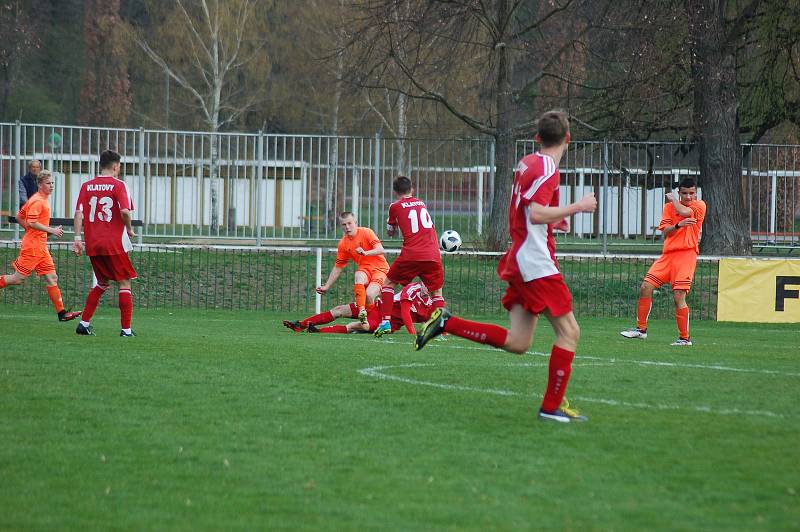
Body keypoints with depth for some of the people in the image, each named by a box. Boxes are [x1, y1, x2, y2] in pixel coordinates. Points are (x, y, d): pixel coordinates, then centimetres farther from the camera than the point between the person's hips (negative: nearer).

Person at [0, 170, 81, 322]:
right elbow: (32, 222, -23)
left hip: (41, 246, 10)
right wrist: (51, 230, -19)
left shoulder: (43, 200, 17)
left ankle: (61, 312, 1)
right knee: (18, 278, -5)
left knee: (51, 278, 4)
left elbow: (19, 217, 23)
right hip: (33, 245, -10)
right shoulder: (38, 201, -12)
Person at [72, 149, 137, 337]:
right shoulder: (118, 185, -5)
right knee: (124, 283, 4)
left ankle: (84, 323, 12)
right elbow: (125, 211, -17)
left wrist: (77, 238, 1)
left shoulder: (86, 186, 8)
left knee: (102, 283, 20)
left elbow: (79, 213, 1)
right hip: (115, 244, -5)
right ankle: (126, 329, -2)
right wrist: (130, 229, 0)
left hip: (93, 244, 5)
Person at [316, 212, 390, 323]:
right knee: (358, 276, -35)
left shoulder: (366, 232, -8)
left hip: (380, 268, -3)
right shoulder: (343, 244, 6)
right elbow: (338, 268, 13)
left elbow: (381, 250, -18)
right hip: (364, 269, 3)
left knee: (369, 295, -27)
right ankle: (362, 311, -42)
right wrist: (326, 287, 10)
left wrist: (366, 253, -36)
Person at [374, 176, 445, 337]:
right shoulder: (421, 203, 19)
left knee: (388, 284, 15)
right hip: (433, 255, 3)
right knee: (437, 293, 14)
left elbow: (390, 232, 22)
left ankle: (386, 322, 2)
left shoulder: (395, 207, 8)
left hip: (411, 254, -3)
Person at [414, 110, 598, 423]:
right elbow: (536, 213, -25)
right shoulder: (546, 168, -13)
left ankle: (446, 323, 5)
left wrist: (553, 220, 24)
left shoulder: (526, 163, 15)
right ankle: (552, 407, -5)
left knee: (517, 342, 7)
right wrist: (577, 207, -17)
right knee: (569, 331, -5)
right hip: (536, 261, -9)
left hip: (518, 261, 9)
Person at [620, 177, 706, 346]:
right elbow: (665, 231, 3)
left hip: (686, 254, -5)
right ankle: (641, 329, 11)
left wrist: (673, 199, 0)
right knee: (645, 288, -2)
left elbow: (684, 212, -19)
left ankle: (685, 337, -2)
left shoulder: (700, 205, 1)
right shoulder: (669, 207, 12)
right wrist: (678, 225, -18)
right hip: (668, 254, 5)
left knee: (679, 296, -13)